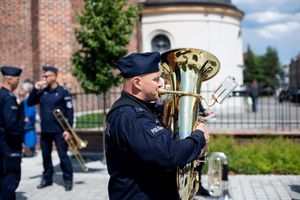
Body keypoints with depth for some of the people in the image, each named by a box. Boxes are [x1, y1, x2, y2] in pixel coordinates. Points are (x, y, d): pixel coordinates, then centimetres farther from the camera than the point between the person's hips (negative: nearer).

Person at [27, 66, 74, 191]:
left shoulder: (63, 92, -6)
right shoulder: (42, 92, 8)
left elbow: (69, 112, -8)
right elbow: (29, 103, 5)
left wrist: (68, 129, -14)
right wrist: (35, 89, -7)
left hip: (59, 130, -5)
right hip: (45, 130, 5)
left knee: (63, 155, -2)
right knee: (45, 155, 14)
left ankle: (68, 180, 8)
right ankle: (47, 178, 27)